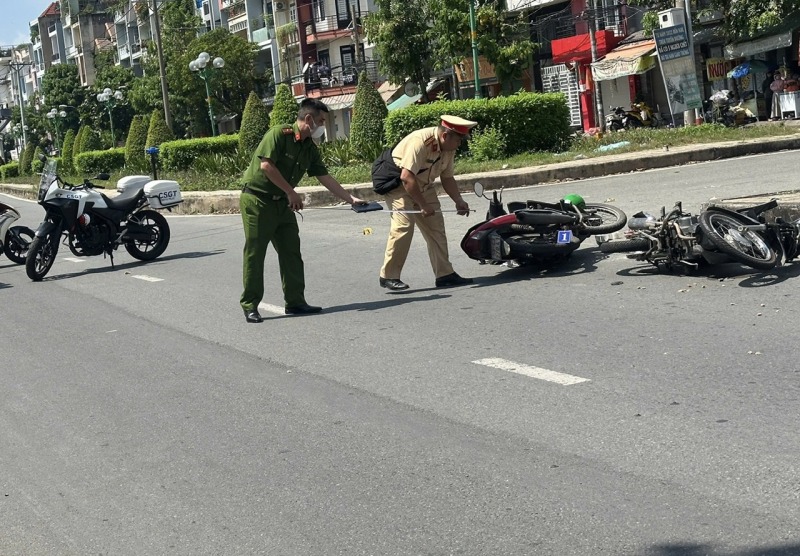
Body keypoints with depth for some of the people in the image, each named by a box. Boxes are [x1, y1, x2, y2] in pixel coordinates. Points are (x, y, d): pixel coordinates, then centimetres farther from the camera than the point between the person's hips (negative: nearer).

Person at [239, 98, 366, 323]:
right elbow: (266, 165, -24)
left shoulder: (310, 148, 8)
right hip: (257, 200, -8)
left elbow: (325, 178, 10)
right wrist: (291, 193, -18)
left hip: (282, 203, 8)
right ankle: (250, 306, 4)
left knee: (291, 252, 5)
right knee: (254, 254, -3)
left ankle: (295, 302, 12)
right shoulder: (279, 134, -16)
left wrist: (351, 199, 5)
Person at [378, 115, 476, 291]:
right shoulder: (420, 142, -30)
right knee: (403, 227, -19)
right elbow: (406, 178, -33)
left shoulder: (449, 148, -3)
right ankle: (388, 276, -9)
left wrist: (459, 201, -6)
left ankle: (444, 274, 4)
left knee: (436, 227, 1)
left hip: (424, 187, 8)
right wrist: (423, 205, -28)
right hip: (398, 184, -8)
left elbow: (447, 178, 8)